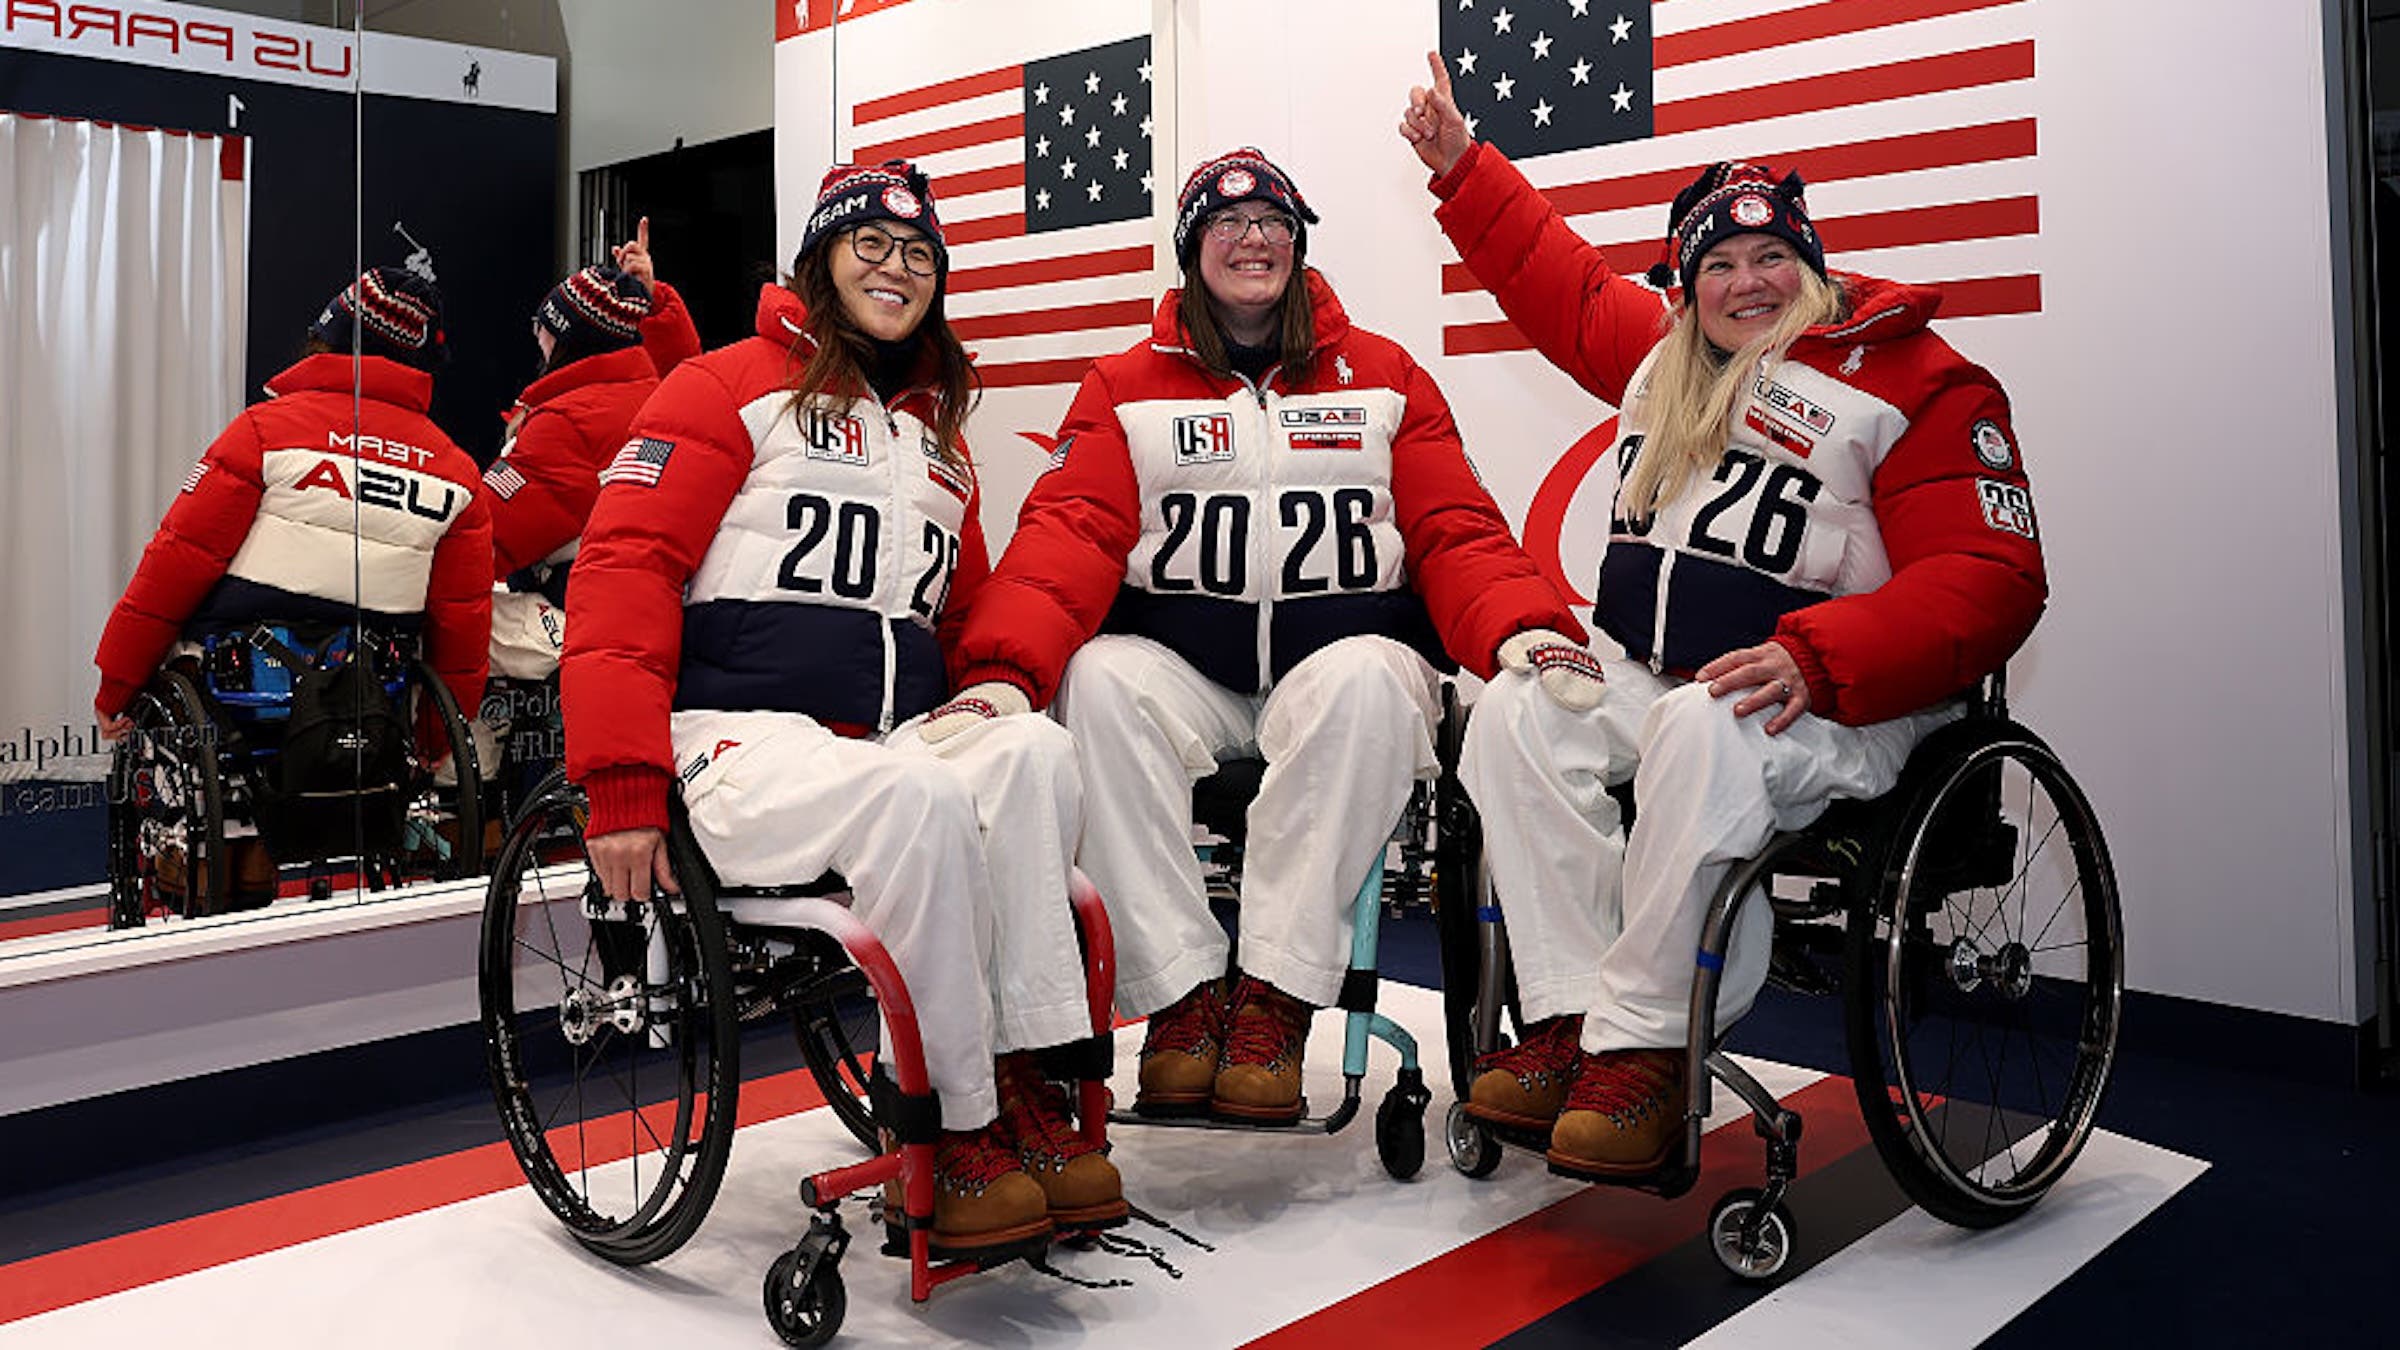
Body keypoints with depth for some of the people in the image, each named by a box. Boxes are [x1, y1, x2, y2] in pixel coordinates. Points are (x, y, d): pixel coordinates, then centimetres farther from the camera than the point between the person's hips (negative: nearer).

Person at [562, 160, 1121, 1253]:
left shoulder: (938, 435, 26)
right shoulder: (734, 386, 4)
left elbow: (964, 612, 34)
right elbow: (624, 565, -7)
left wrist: (989, 697, 11)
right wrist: (622, 782, -17)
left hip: (894, 741, 6)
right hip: (740, 741, -6)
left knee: (1037, 755, -26)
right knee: (919, 800, -35)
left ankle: (1023, 1086, -26)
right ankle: (958, 1136, -23)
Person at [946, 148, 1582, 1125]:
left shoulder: (1383, 377, 14)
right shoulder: (1126, 386, 12)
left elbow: (1456, 532, 6)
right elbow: (1071, 533, -2)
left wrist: (1522, 632, -17)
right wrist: (1006, 668, -22)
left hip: (1341, 656, 0)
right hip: (1179, 666, 1)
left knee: (1367, 680, -34)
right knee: (1099, 681, -30)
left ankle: (1278, 994, -29)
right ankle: (1181, 990, -25)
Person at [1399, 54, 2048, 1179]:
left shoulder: (1919, 382, -6)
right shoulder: (1666, 357, 14)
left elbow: (1989, 581, -14)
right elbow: (1560, 282, 31)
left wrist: (1814, 661, -27)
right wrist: (1460, 166, 28)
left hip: (1831, 704, -7)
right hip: (1642, 676, 7)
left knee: (1702, 737, -37)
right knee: (1515, 714, -16)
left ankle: (1644, 1048, -27)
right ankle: (1571, 1014, -18)